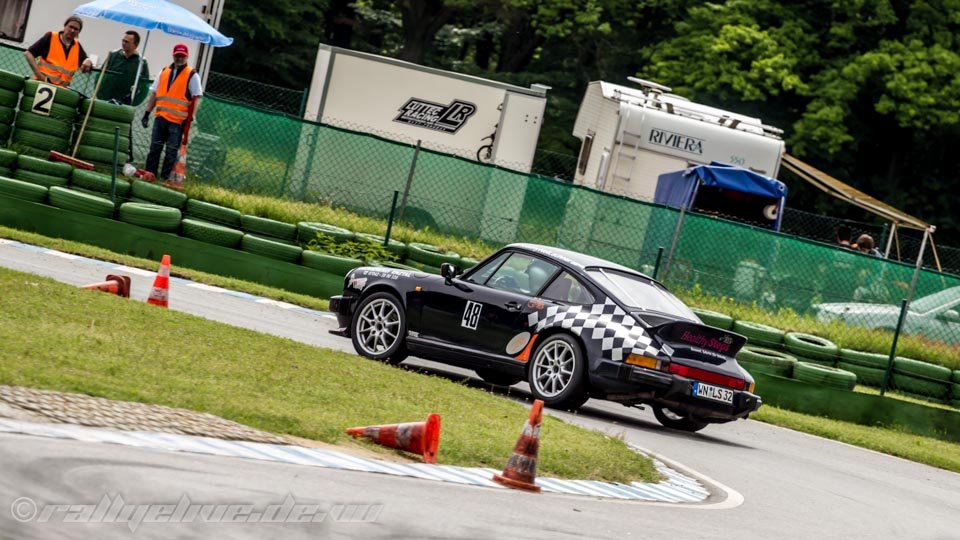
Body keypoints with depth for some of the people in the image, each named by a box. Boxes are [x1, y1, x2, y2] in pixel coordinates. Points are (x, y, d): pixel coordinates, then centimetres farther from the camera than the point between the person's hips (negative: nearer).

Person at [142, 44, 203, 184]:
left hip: (178, 120, -4)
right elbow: (154, 93, 17)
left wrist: (191, 117, -12)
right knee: (155, 147, 5)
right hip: (160, 117, 4)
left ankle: (165, 177, 5)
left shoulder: (192, 76, 0)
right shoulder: (164, 72, 13)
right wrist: (147, 113, 11)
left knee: (171, 151, 0)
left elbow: (197, 97, -3)